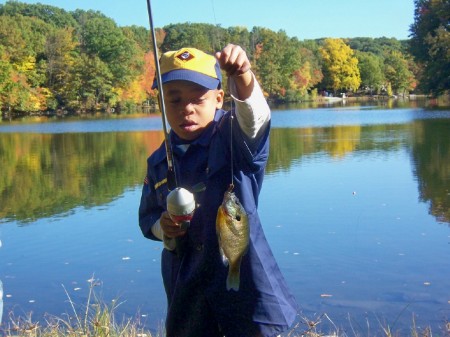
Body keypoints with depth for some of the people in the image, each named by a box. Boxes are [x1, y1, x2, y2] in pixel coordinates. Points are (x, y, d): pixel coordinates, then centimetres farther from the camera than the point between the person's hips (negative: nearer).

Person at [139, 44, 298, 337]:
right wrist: (162, 227, -8)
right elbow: (148, 216, 15)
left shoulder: (232, 137, -9)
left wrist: (243, 76, -52)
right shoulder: (159, 162, 4)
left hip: (243, 277, -4)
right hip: (187, 288, 4)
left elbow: (255, 116, -32)